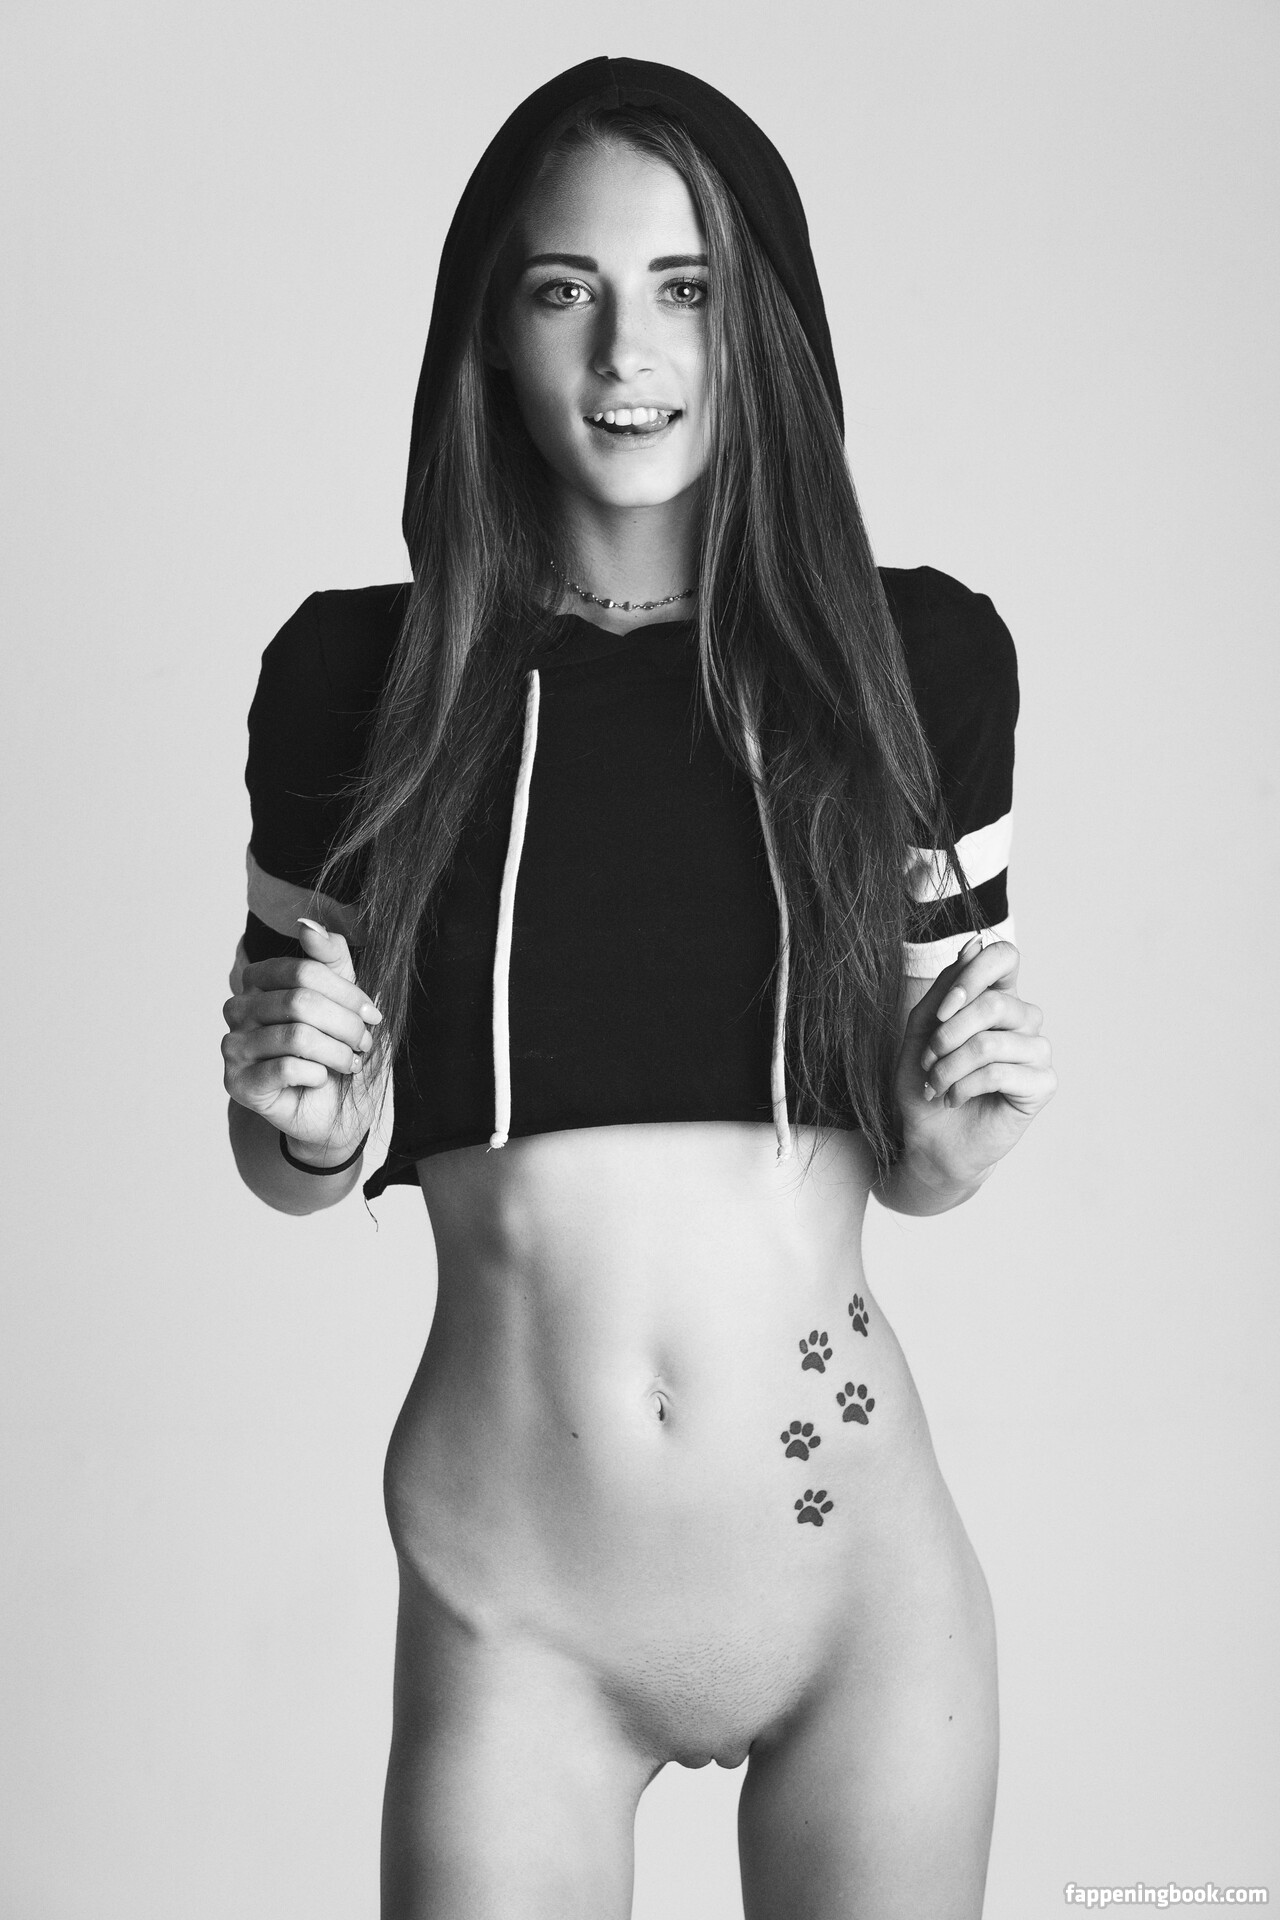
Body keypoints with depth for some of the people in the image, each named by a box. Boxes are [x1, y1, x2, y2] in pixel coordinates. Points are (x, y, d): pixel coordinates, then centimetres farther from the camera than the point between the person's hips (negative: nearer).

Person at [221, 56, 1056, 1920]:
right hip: (515, 1609, 0)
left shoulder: (921, 656, -2)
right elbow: (288, 1168, 8)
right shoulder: (353, 674, -4)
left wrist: (962, 1130, -12)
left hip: (862, 1574, 1)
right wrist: (303, 1113, -13)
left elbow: (910, 1165, 9)